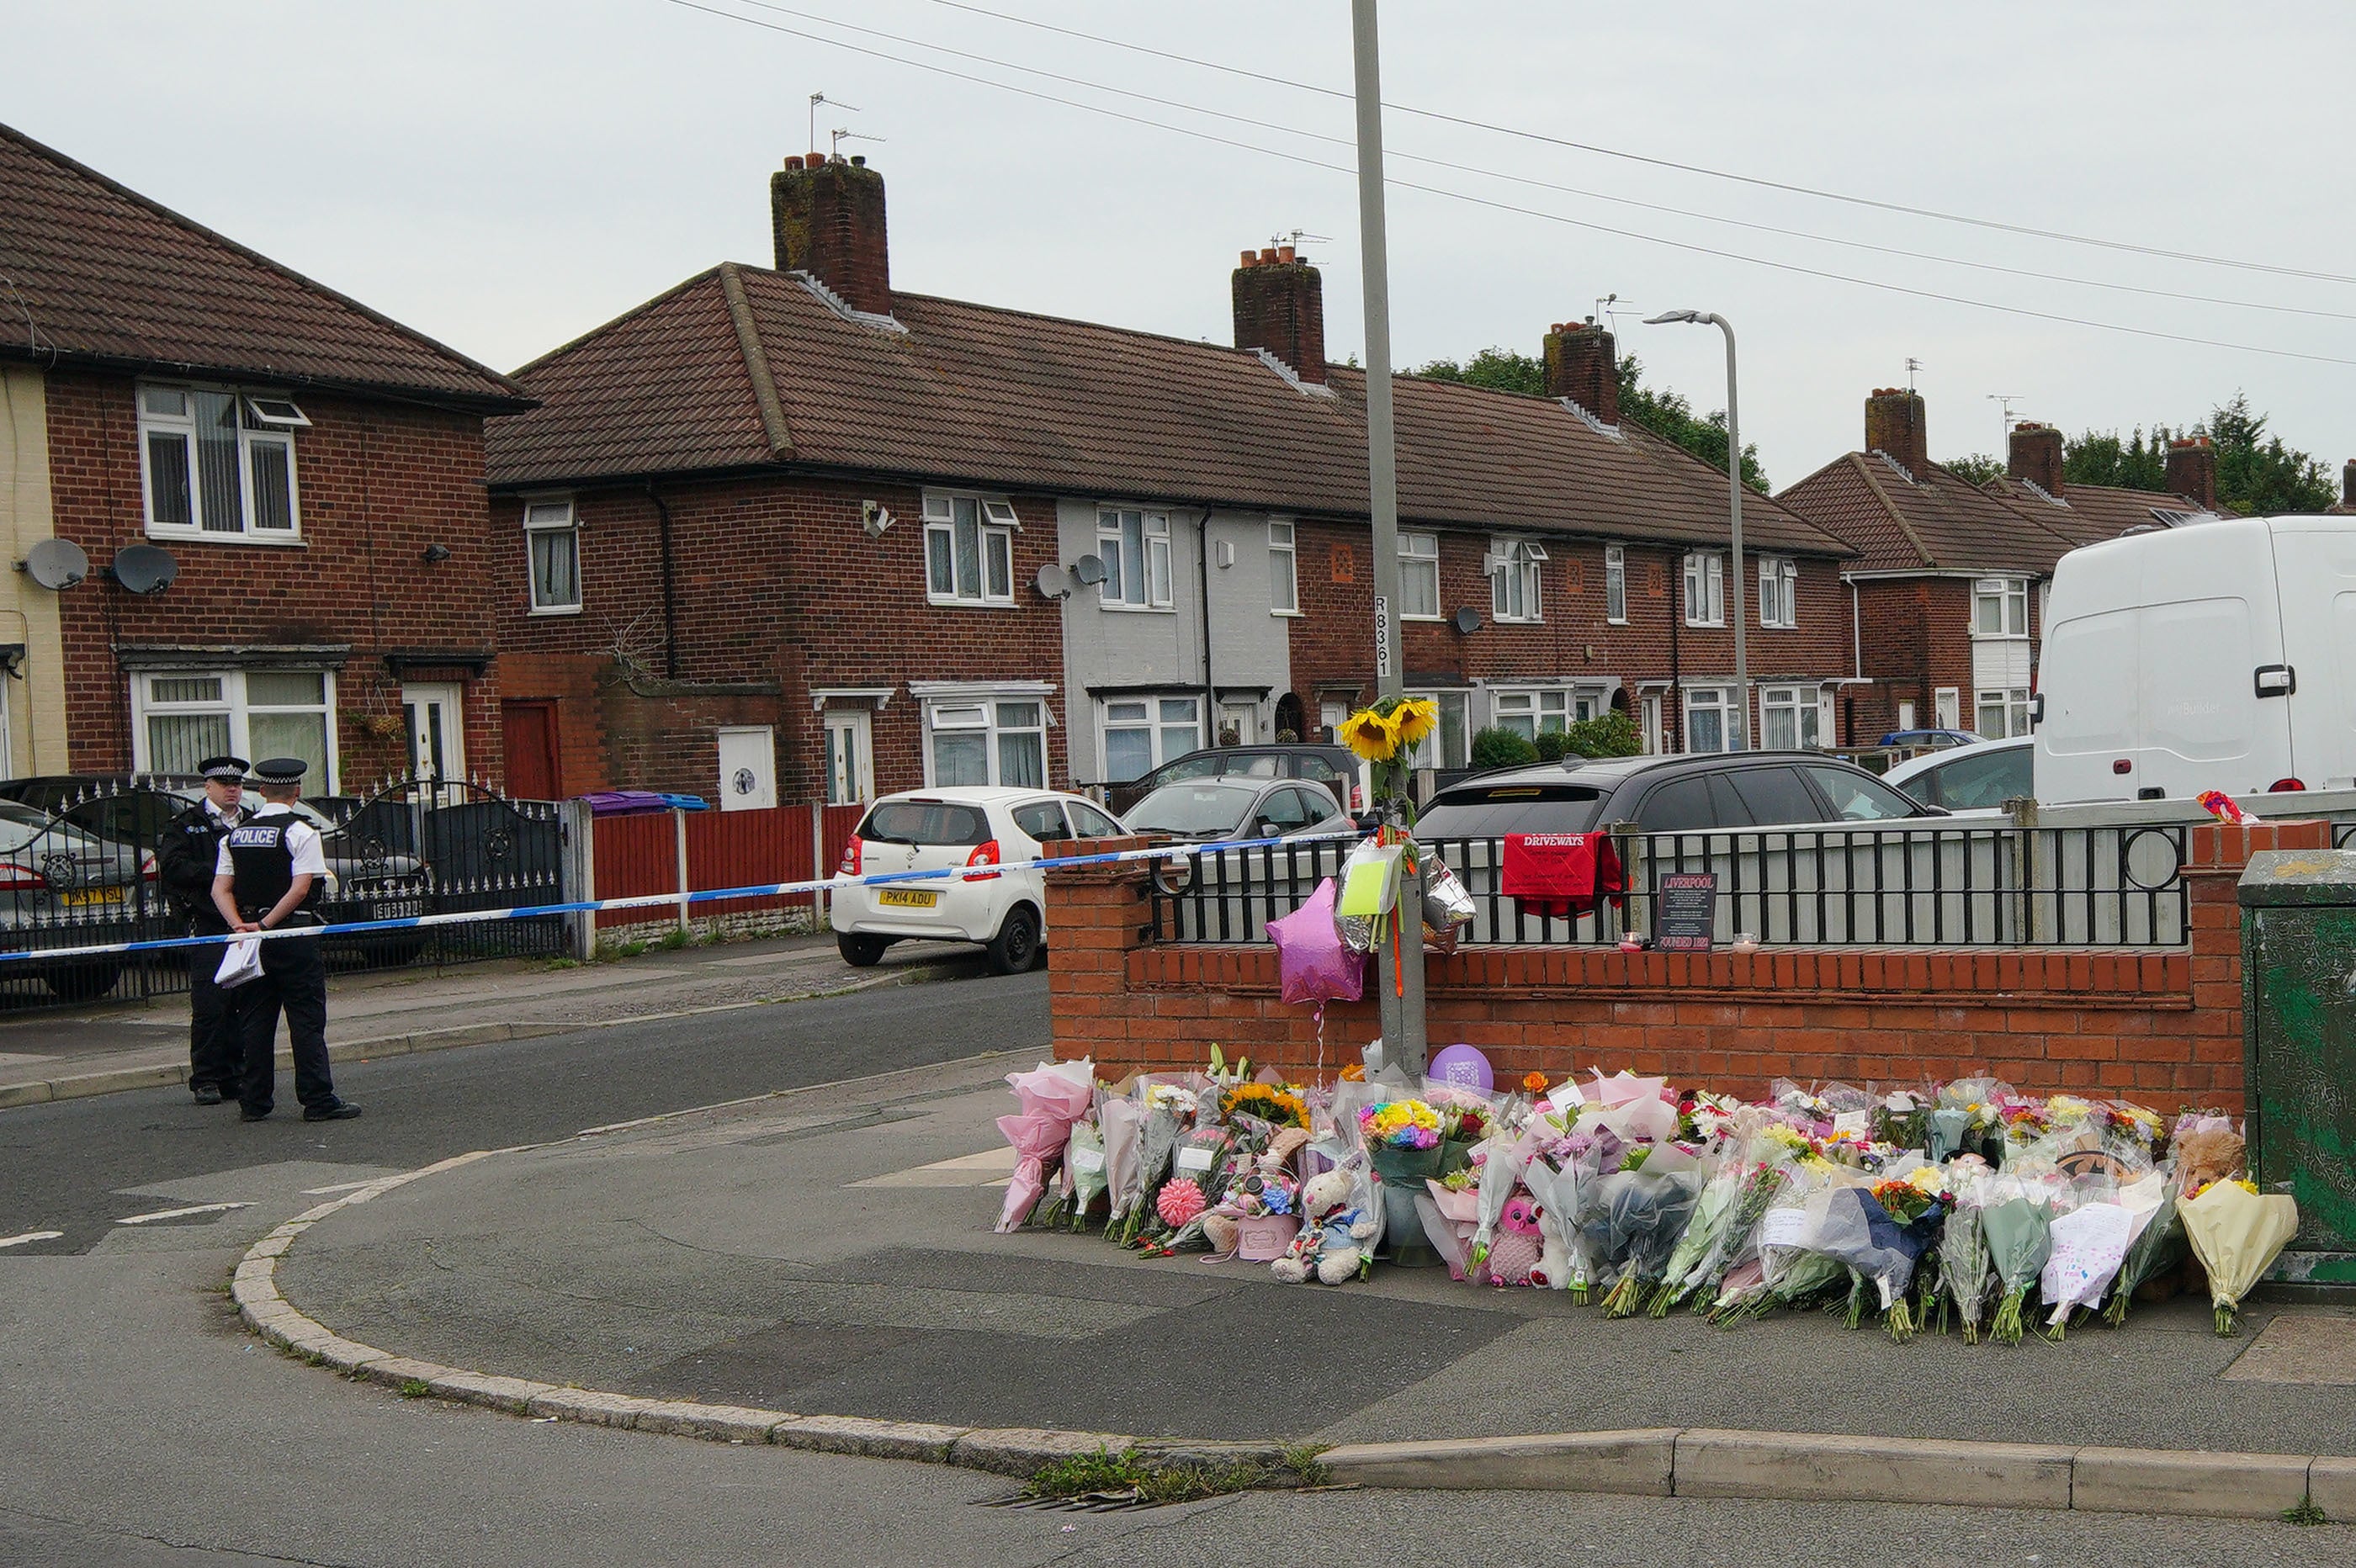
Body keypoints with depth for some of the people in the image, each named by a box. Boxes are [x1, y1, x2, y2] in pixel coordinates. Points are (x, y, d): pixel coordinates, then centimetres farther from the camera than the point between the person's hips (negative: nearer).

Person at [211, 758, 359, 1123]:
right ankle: (318, 1100, -2)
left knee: (255, 1020, 10)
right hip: (294, 939, -5)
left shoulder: (235, 835, 10)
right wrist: (266, 924, -13)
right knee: (306, 1020, -2)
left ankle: (253, 1102, 12)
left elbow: (220, 890, 4)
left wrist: (241, 926, -7)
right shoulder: (300, 832, -7)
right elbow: (300, 889, -17)